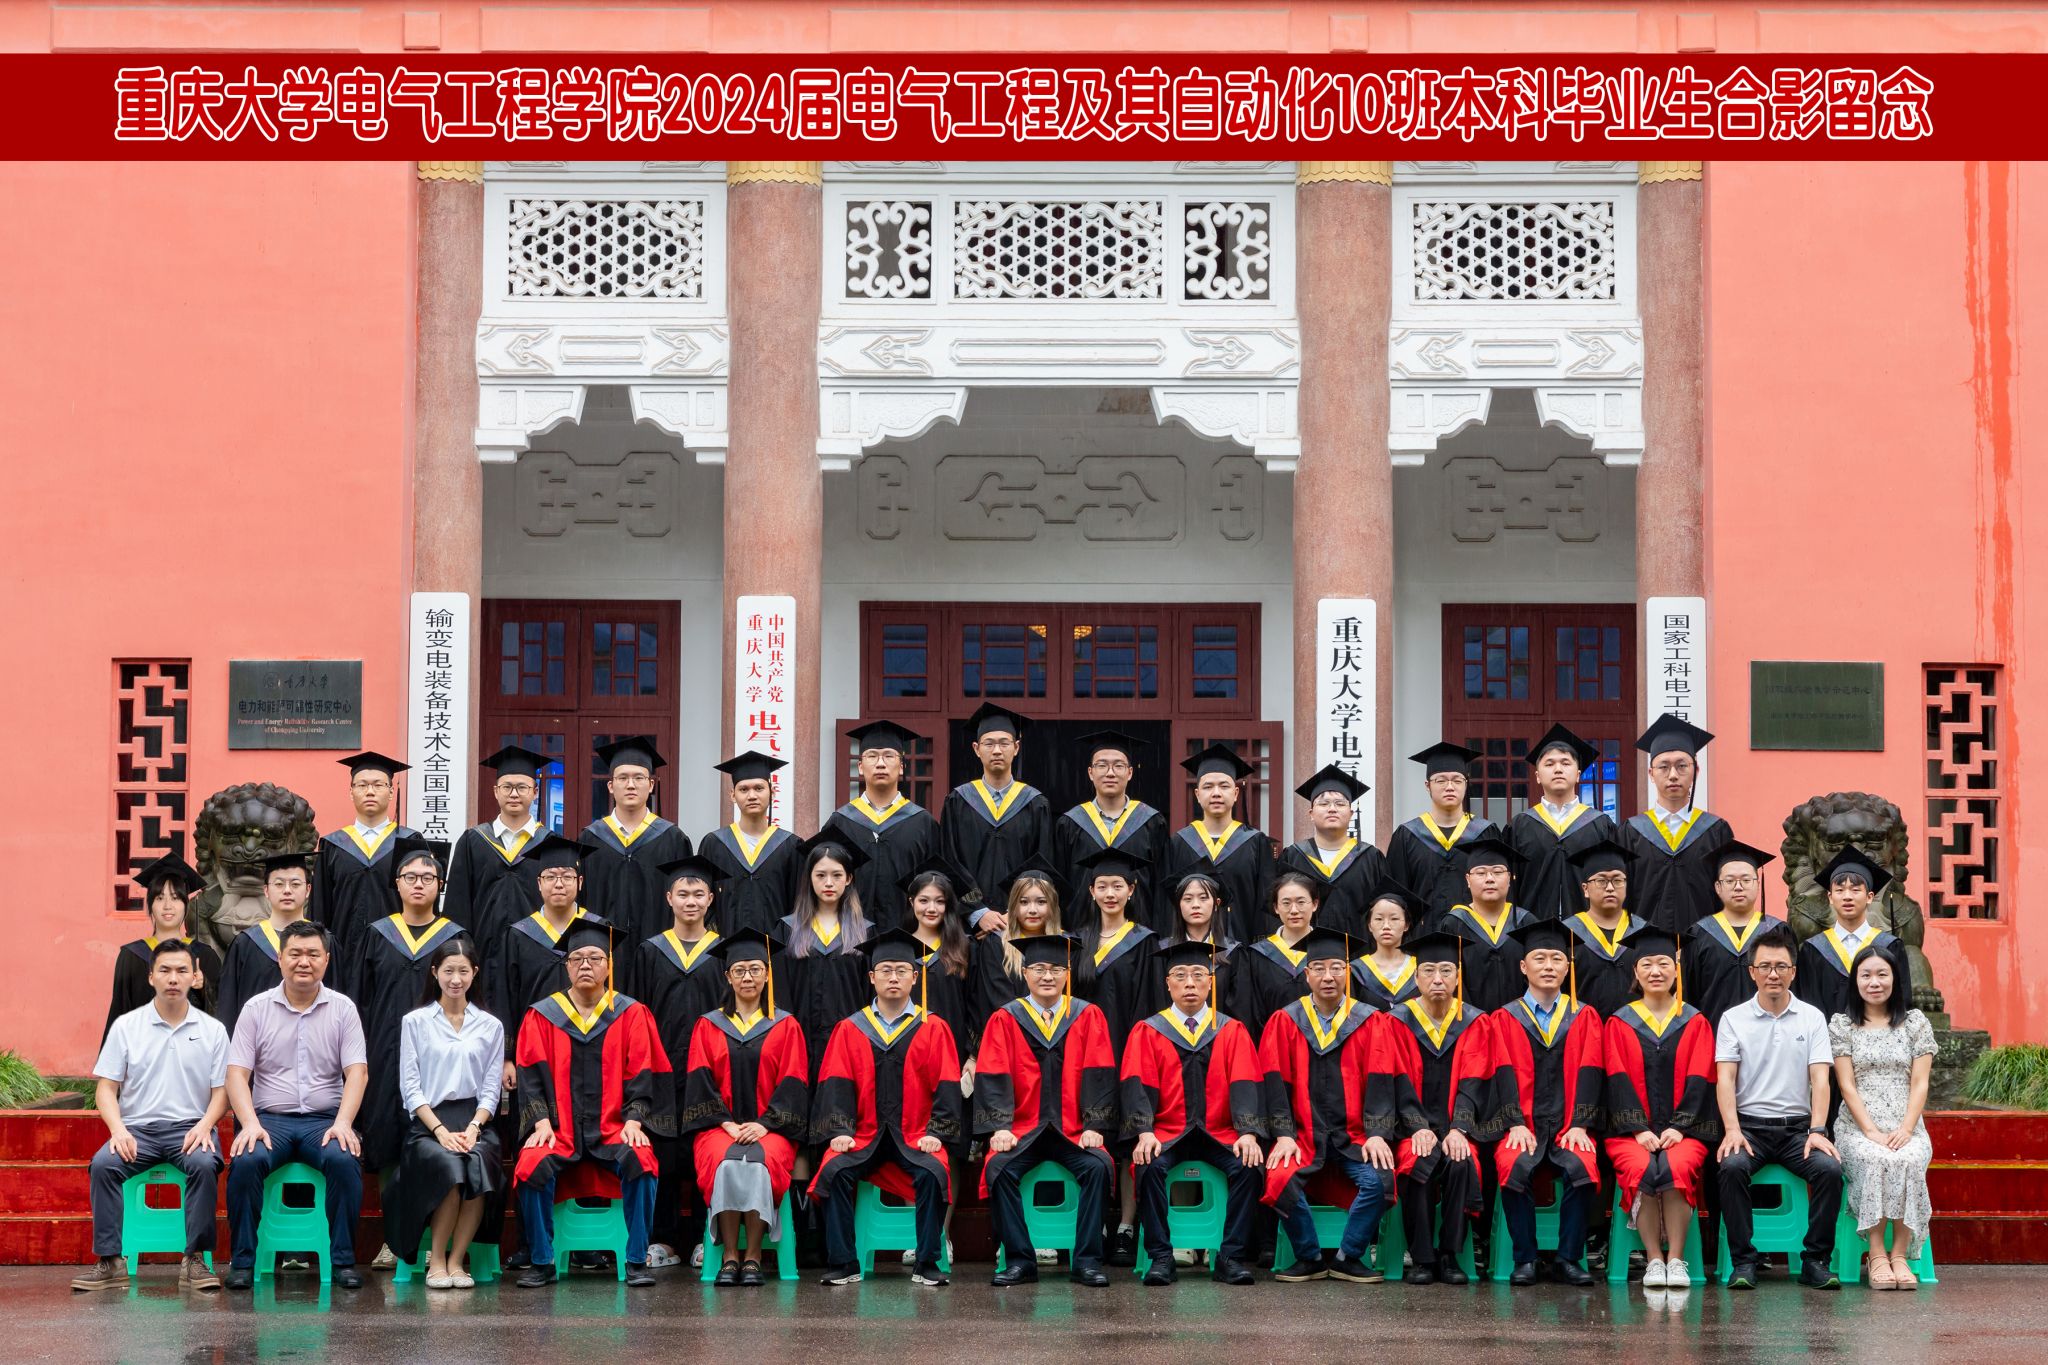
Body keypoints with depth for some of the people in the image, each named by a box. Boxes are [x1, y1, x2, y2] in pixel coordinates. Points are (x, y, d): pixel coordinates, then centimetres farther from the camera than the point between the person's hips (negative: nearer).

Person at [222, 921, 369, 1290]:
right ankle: (242, 1260, -18)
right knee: (246, 1160, -31)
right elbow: (237, 1072, 1)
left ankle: (343, 1260, -20)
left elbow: (357, 1071, 0)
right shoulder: (257, 1008, 7)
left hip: (324, 1119, 0)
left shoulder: (343, 1008, 8)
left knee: (344, 1159, -31)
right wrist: (250, 1123, -16)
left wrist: (342, 1123, -16)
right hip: (270, 1117, 0)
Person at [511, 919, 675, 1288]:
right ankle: (540, 1262, -14)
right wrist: (541, 1121, -11)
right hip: (559, 1129, 0)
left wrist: (633, 1120, -11)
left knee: (639, 1161, -32)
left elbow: (641, 1074, 4)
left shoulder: (631, 1015, 9)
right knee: (534, 1165, -30)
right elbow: (532, 1075, 4)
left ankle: (637, 1261, -20)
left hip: (613, 1129, 0)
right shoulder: (542, 1017, 10)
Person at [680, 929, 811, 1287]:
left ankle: (753, 1259, -30)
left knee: (758, 1162, -34)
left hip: (770, 1127, -1)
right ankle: (728, 1258, -28)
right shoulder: (707, 1026, 14)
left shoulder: (786, 1026, 12)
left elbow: (792, 1084, 3)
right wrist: (727, 1124, -10)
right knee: (725, 1163, -34)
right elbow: (700, 1083, 5)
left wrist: (764, 1124, -12)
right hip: (719, 1126, 1)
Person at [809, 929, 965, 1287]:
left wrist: (935, 1133, -11)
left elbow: (946, 1086, 2)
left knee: (933, 1174, -31)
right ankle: (842, 1266, -19)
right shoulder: (850, 1030, 11)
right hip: (862, 1134, 1)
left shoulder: (933, 1029, 8)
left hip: (914, 1136, -1)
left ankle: (926, 1264, -18)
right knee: (833, 1171, -28)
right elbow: (836, 1085, 3)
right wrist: (839, 1131, -11)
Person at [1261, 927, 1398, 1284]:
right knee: (1281, 1180, -28)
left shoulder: (1371, 1022, 5)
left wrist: (1376, 1134, -15)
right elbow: (1276, 1082, -1)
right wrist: (1284, 1135, -13)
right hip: (1303, 1132, 0)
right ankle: (1309, 1258, -5)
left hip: (1354, 1133, 0)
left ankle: (1348, 1257, -6)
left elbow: (1379, 1081, -2)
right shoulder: (1285, 1022, 5)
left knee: (1378, 1179, -28)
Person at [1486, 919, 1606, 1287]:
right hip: (1524, 1127, 0)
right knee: (1515, 1166, -32)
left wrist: (1579, 1126, -11)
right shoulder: (1505, 1019, 12)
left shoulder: (1585, 1018, 14)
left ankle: (1569, 1258, -18)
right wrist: (1516, 1124, -14)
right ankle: (1524, 1259, -20)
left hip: (1569, 1127, 0)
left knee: (1581, 1167, -31)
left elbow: (1589, 1074, 3)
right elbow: (1505, 1075, 0)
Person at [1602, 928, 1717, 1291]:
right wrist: (1640, 1129, -12)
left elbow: (1699, 1081, 2)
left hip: (1682, 1129, 0)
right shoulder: (1619, 1023, 12)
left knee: (1675, 1167, -33)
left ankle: (1676, 1259, -24)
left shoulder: (1695, 1023, 12)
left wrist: (1678, 1127, -12)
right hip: (1632, 1129, 0)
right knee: (1642, 1169, -32)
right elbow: (1619, 1081, 2)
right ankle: (1653, 1260, -23)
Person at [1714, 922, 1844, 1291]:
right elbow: (1725, 1078, -3)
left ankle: (1817, 1261, -15)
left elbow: (1820, 1078, 0)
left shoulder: (1812, 1018, 9)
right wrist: (1732, 1130, -18)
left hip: (1798, 1126, 1)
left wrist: (1817, 1131, -15)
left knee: (1830, 1169, -27)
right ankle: (1743, 1261, -22)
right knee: (1732, 1167, -32)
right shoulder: (1733, 1019, 7)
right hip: (1750, 1125, -1)